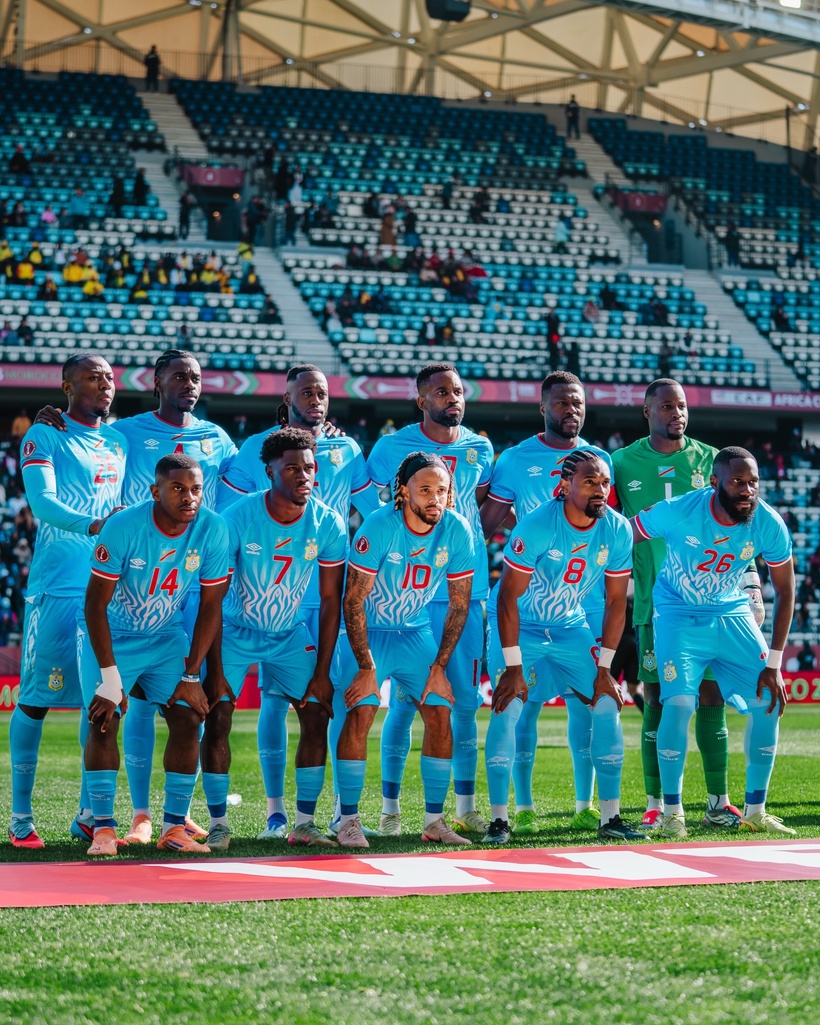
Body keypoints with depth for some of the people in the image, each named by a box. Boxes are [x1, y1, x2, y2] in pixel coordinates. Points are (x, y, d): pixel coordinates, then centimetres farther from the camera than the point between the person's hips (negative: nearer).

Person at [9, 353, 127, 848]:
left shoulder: (121, 439, 16)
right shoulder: (45, 436, -4)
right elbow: (41, 501, -18)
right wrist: (92, 525, -33)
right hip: (58, 585, -6)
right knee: (36, 697, -4)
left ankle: (89, 813, 15)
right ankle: (21, 816, 0)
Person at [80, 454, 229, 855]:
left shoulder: (212, 530, -19)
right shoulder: (123, 527, -28)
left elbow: (210, 606, -8)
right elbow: (96, 603, -21)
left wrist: (191, 675, -8)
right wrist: (110, 678, -23)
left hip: (166, 637, 3)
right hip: (111, 636, -3)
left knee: (187, 720, -9)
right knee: (104, 721, -16)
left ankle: (174, 827, -1)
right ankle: (103, 828, -10)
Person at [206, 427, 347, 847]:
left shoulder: (328, 524, -16)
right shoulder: (238, 518, -23)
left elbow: (330, 601, -8)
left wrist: (322, 672, -11)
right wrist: (215, 671, -20)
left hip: (292, 634, 3)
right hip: (237, 633, -2)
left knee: (317, 714, -7)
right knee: (217, 717, -13)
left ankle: (305, 823, 0)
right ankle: (217, 823, -3)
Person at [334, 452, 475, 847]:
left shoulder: (457, 531, -13)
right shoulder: (379, 527, -25)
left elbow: (459, 604, -2)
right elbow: (353, 601, -20)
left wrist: (439, 667, -5)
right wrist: (367, 667, -20)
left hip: (417, 631, 4)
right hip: (369, 632, -4)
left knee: (439, 714, -4)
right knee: (360, 712, -17)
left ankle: (435, 821, 5)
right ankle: (348, 821, -9)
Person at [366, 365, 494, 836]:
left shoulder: (479, 449, 10)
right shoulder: (392, 448, -2)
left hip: (466, 589, 4)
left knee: (466, 700, 5)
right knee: (406, 699, -3)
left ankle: (466, 806, 13)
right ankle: (391, 806, 4)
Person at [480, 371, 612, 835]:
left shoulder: (599, 459, 12)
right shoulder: (516, 460, 3)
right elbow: (486, 524, 3)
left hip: (587, 599, 3)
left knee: (585, 700, 3)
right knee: (526, 699, -4)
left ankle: (586, 805, 10)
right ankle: (524, 806, 1)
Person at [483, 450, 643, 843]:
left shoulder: (617, 531, -14)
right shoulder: (537, 526, -27)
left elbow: (615, 602, -4)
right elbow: (508, 597, -23)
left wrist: (604, 669, -7)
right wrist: (513, 667, -24)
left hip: (571, 627, 5)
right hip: (520, 626, -5)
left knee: (608, 705, -4)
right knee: (508, 709, -18)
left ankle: (610, 817, 4)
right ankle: (498, 818, -9)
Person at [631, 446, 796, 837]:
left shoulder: (769, 525, -18)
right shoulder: (678, 511, -26)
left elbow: (785, 591, -6)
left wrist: (774, 664, -9)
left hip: (732, 614, 4)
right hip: (679, 614, -4)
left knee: (770, 702, -5)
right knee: (679, 703, -21)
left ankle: (754, 812, 10)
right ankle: (671, 812, -4)